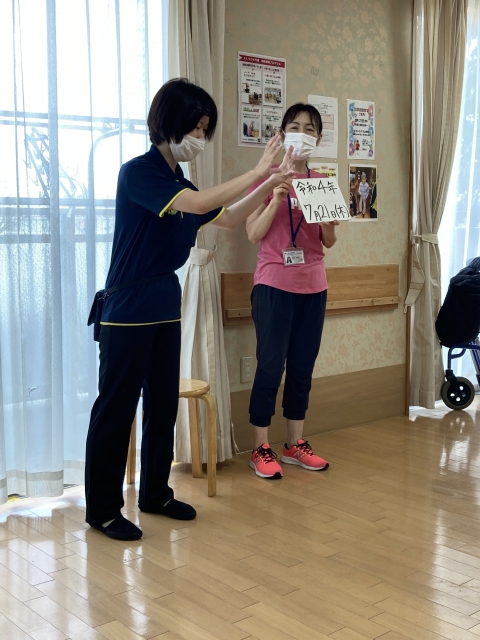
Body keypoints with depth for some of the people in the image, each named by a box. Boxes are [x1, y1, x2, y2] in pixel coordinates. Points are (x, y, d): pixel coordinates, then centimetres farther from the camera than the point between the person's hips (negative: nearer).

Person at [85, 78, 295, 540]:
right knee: (116, 407, 0)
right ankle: (102, 509, 11)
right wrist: (256, 172, -20)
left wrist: (269, 184, 9)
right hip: (127, 307, -8)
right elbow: (199, 204, -26)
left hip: (165, 306, 8)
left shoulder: (178, 182, 12)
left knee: (163, 403, 13)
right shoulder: (139, 172, -13)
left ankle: (155, 494, 27)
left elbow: (227, 219, 19)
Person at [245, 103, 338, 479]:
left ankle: (295, 444, 20)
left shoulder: (322, 182, 10)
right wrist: (275, 200, -21)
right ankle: (261, 448, 8)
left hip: (313, 286, 4)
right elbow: (253, 234, -7)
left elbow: (329, 242, 8)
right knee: (271, 366, -3)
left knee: (303, 367, 9)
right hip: (274, 285, -4)